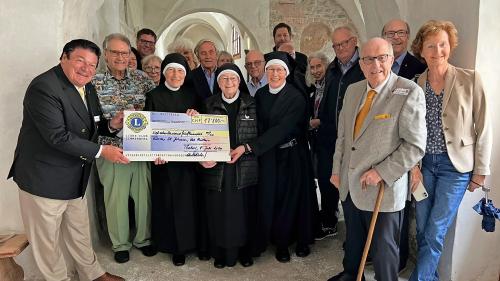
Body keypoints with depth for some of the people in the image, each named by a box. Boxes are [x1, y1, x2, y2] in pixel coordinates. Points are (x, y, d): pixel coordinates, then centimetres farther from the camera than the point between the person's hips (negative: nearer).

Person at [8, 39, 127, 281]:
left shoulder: (87, 88, 5)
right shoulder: (43, 87, -21)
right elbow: (58, 136, -27)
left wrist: (111, 125, -7)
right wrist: (101, 151, -25)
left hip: (76, 179, 8)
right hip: (43, 179, -8)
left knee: (80, 233, 24)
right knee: (47, 239, 13)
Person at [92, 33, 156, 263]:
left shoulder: (141, 78, 5)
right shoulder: (95, 83, -1)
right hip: (112, 150, -2)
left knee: (144, 195, 11)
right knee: (116, 198, 9)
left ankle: (143, 238, 32)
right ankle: (120, 244, 29)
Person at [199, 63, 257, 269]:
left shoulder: (251, 104, 4)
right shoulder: (210, 104, 7)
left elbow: (258, 135, 4)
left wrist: (243, 150, -8)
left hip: (244, 167, 0)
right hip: (217, 167, 1)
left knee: (243, 209, 5)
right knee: (219, 211, 4)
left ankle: (244, 250, 24)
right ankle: (221, 252, 22)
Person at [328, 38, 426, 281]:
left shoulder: (409, 92, -13)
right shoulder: (353, 90, 6)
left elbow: (415, 146, -15)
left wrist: (381, 173, -18)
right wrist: (337, 169, 11)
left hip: (383, 189, -5)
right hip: (349, 185, 6)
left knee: (383, 249, 11)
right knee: (353, 240, 24)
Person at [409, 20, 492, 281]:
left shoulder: (470, 79, -7)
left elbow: (483, 128, -4)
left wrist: (481, 170, -3)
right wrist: (412, 164, -2)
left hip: (455, 165, -3)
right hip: (424, 164, 4)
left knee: (434, 233, -2)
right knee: (422, 230, 12)